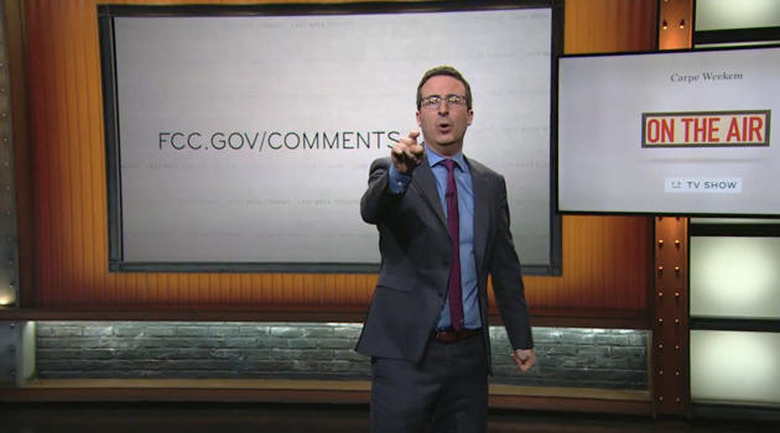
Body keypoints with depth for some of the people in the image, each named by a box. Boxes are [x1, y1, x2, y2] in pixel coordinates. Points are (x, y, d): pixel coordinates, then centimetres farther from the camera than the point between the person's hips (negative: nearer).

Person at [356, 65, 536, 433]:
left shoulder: (490, 185, 10)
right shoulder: (390, 171, -1)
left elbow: (505, 267, 14)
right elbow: (371, 210, -24)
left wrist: (522, 339, 14)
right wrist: (399, 173, -44)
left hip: (469, 354, 4)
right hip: (406, 351, -3)